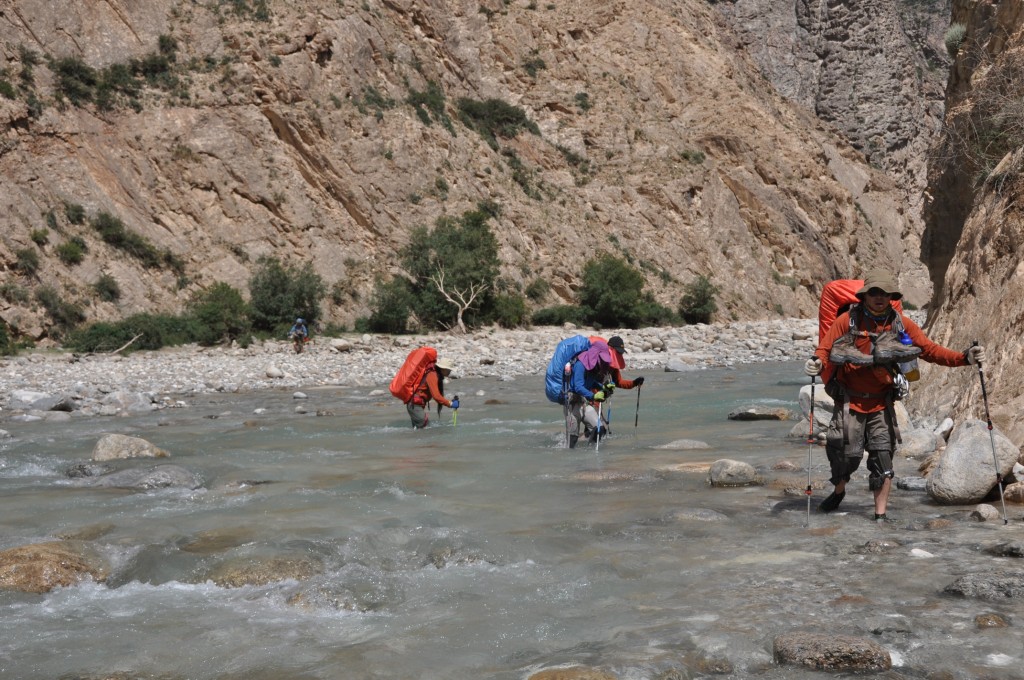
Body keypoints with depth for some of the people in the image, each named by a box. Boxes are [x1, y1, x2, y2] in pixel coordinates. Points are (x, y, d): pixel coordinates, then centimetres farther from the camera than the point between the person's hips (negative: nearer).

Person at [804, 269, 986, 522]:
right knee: (846, 454, 0)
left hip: (881, 402, 2)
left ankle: (880, 515, 11)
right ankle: (839, 491, 33)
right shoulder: (847, 320, -10)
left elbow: (930, 350, -1)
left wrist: (964, 358, -14)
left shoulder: (902, 325, -2)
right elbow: (825, 349, -12)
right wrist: (817, 364, -35)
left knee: (883, 457, -1)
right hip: (849, 400, -2)